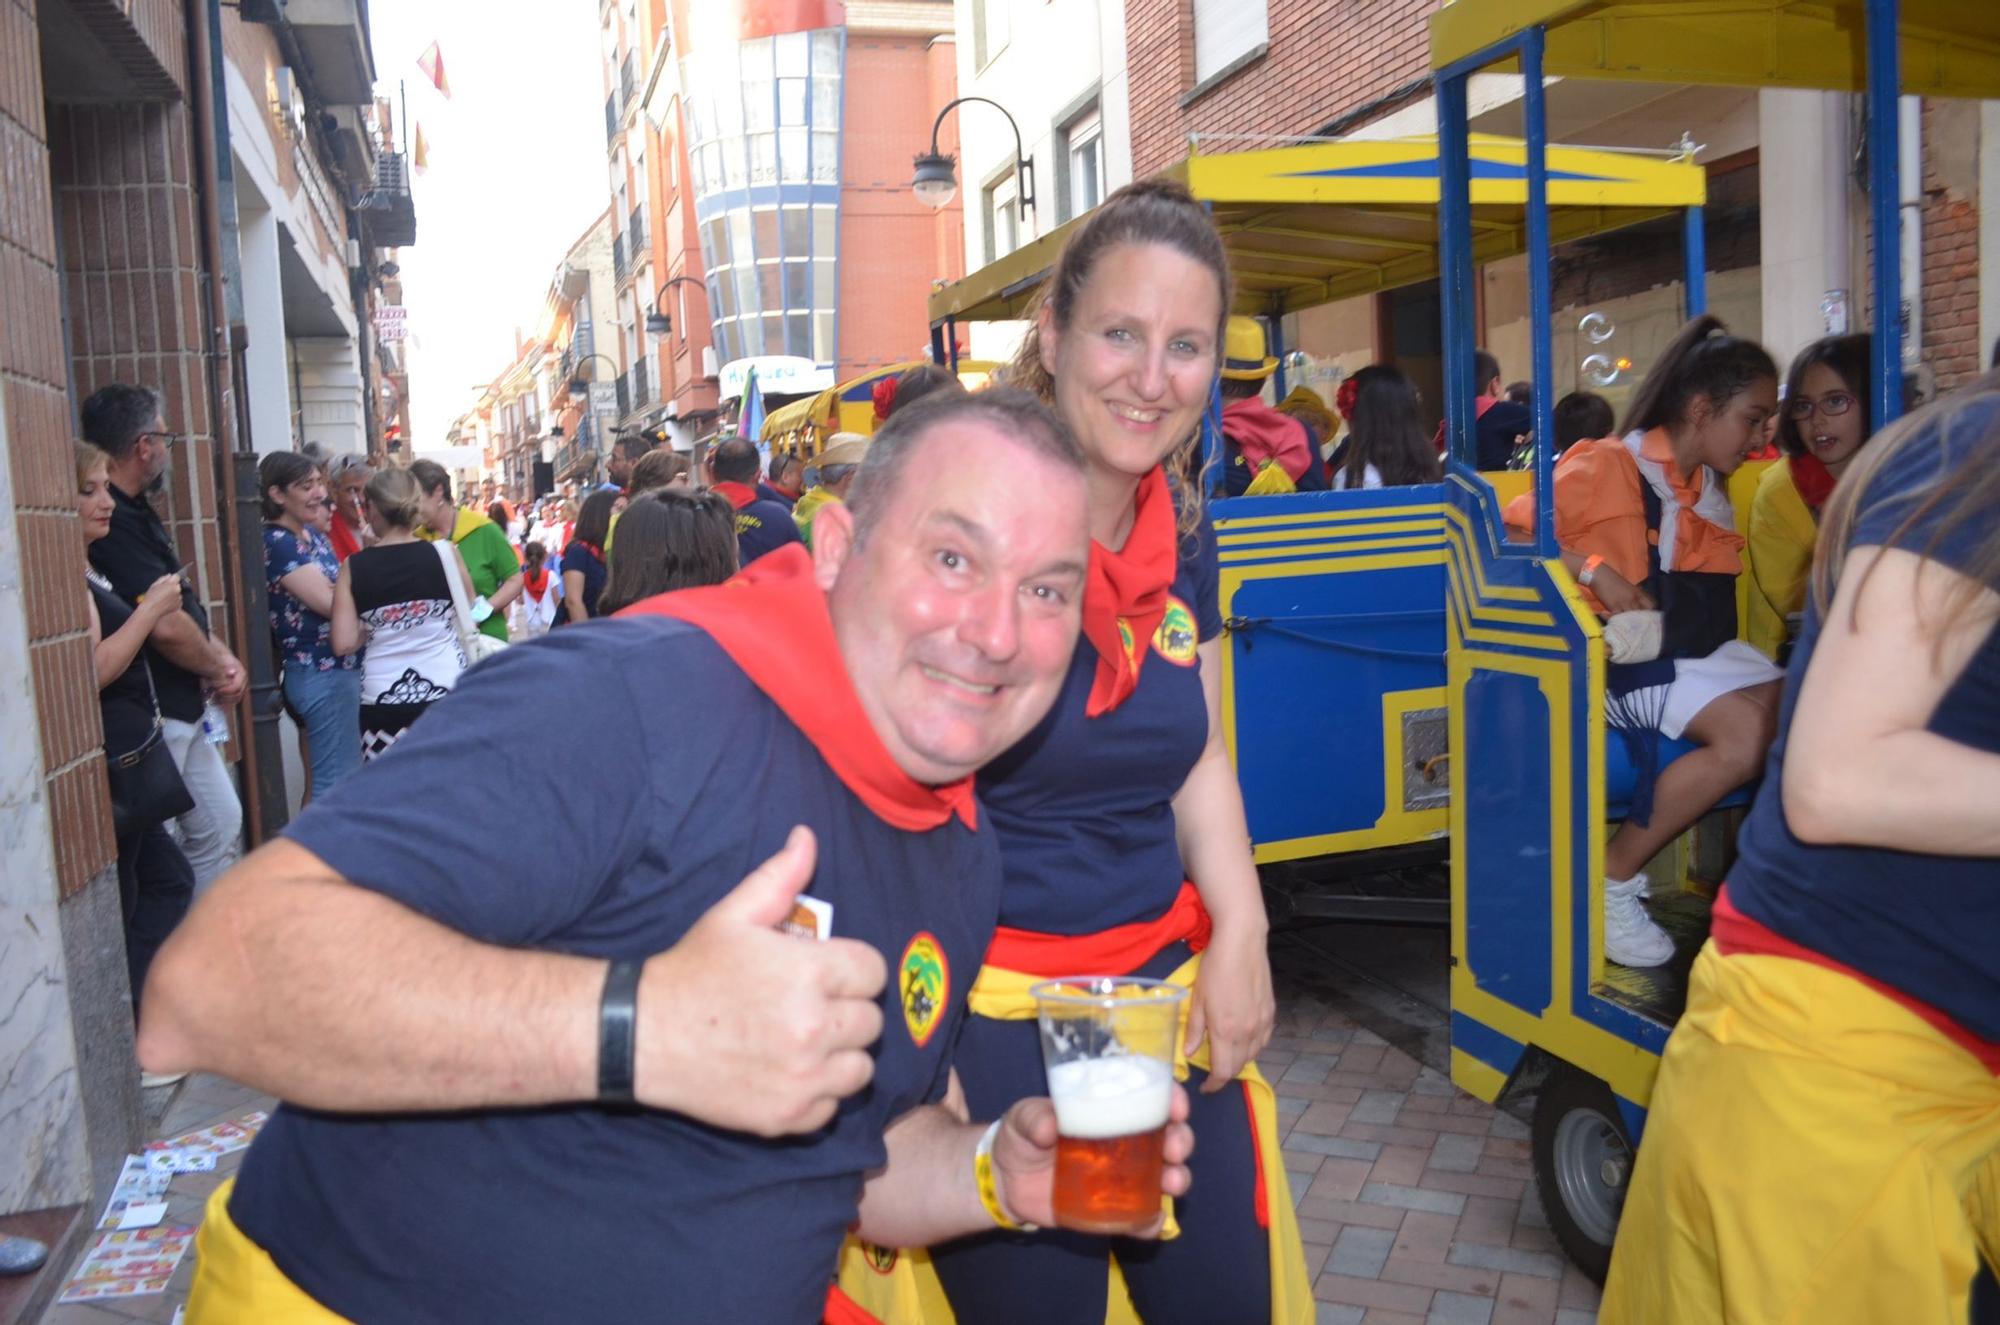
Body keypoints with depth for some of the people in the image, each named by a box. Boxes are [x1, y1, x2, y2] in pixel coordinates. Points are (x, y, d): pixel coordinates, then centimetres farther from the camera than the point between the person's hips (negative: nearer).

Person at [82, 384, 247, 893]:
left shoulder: (136, 513, 13)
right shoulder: (113, 521, -20)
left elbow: (184, 607, 16)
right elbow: (166, 627, -27)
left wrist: (222, 659, -1)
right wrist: (220, 669, -8)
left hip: (186, 710, 11)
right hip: (153, 717, -11)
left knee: (220, 825, 19)